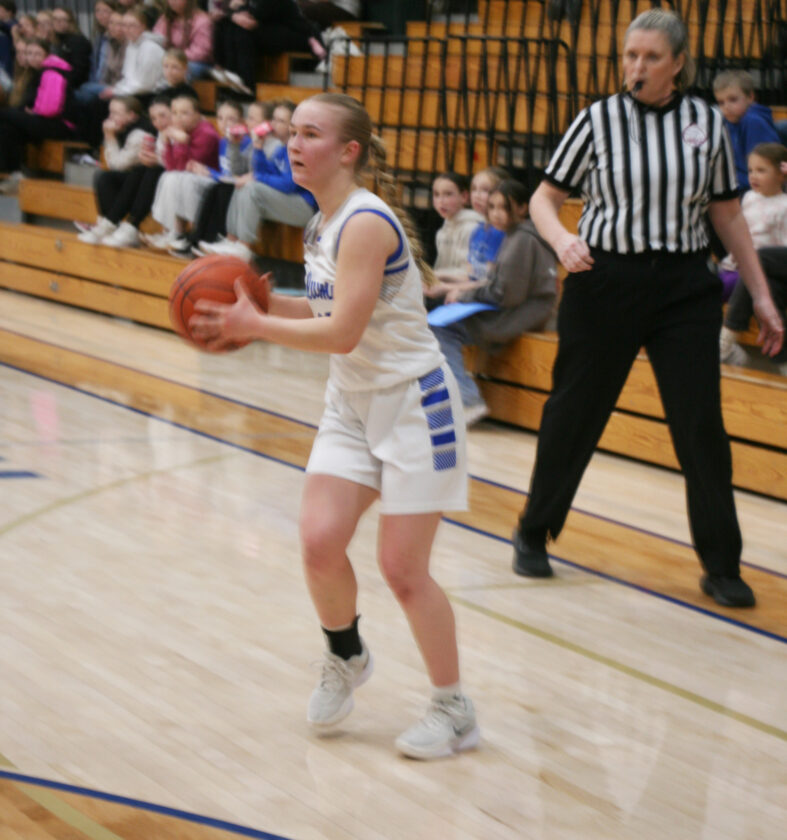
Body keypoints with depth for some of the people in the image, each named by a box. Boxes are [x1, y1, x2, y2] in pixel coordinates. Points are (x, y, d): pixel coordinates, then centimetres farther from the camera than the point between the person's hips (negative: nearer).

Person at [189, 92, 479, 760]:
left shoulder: (365, 223, -22)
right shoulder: (323, 223, 6)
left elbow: (343, 332, -27)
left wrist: (255, 325, -18)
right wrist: (265, 304, 1)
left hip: (412, 404, -8)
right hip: (354, 403, 8)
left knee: (402, 569, -5)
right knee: (319, 542, -4)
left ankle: (455, 711, 12)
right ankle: (346, 659, 24)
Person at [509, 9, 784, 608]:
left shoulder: (706, 122, 4)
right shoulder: (599, 120, -1)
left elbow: (728, 214, 10)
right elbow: (544, 198, 3)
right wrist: (562, 239, -19)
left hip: (684, 288, 1)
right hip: (604, 282, -1)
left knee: (701, 424, -4)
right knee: (575, 415, 8)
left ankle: (722, 568, 5)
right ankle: (533, 535, 28)